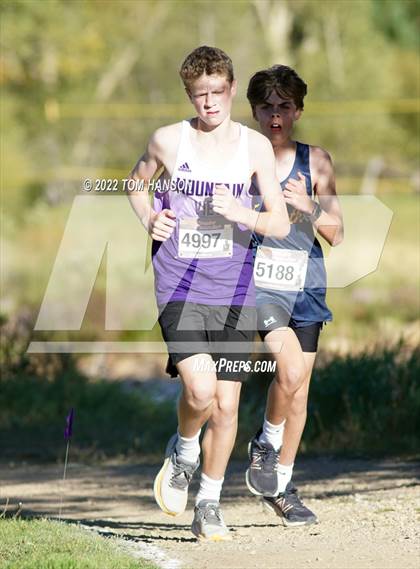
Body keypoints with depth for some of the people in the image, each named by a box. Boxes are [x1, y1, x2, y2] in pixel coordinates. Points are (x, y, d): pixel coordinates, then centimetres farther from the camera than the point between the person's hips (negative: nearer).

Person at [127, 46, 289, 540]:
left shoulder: (255, 147, 1)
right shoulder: (168, 140, 0)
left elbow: (281, 224, 0)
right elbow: (137, 182, 21)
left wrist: (243, 214, -20)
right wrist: (149, 220, 1)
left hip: (233, 294, 2)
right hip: (179, 289, -2)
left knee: (226, 405, 2)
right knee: (200, 390, -20)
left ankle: (209, 504, 20)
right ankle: (183, 452, 12)